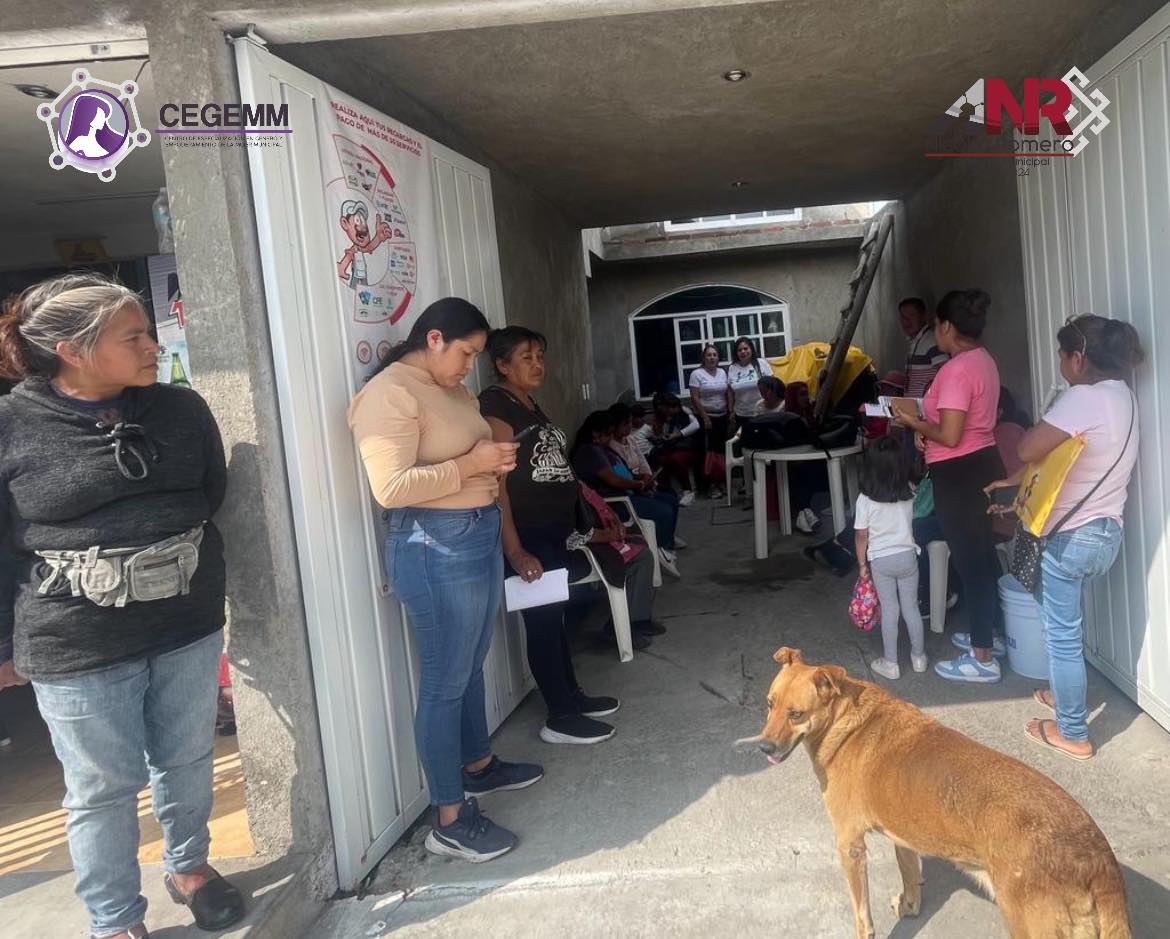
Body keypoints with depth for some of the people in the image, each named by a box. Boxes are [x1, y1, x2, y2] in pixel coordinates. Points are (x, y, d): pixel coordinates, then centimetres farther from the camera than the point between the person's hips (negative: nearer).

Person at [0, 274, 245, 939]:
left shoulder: (182, 409, -1)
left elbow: (215, 500, 11)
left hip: (190, 630, 4)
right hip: (77, 649, -3)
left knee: (187, 763, 19)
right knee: (104, 788, 12)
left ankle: (189, 865, 46)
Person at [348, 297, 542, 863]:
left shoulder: (453, 389, 13)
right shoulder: (389, 395, -16)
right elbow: (390, 487, -26)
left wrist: (495, 458, 9)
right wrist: (469, 465, -22)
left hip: (479, 533, 10)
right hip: (435, 545, -10)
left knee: (472, 665, 23)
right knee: (445, 681, -1)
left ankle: (479, 764, 42)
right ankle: (449, 821, 11)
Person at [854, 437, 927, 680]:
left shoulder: (865, 500, -16)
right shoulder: (909, 494, -7)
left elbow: (861, 535, -9)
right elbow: (910, 523, 9)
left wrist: (862, 563, 2)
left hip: (881, 560, -2)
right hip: (907, 556, 3)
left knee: (889, 610, 7)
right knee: (911, 607, 15)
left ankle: (890, 663, 13)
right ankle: (919, 656, 27)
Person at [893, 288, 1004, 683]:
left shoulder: (956, 370, -22)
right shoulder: (983, 360, 9)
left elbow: (949, 436, -25)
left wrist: (915, 423, -9)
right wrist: (924, 421, 3)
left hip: (959, 473, -10)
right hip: (982, 462, 10)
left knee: (969, 560, -2)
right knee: (982, 552, 20)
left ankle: (982, 658, 7)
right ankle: (988, 634, 35)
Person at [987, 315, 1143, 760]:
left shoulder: (1084, 398, -23)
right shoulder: (1124, 396, 8)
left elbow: (1028, 449, -25)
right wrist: (1019, 481, 15)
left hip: (1071, 536, -9)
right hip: (1108, 532, 9)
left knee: (1063, 634, 4)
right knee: (1069, 622, 27)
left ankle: (1072, 733, 17)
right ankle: (1067, 694, 43)